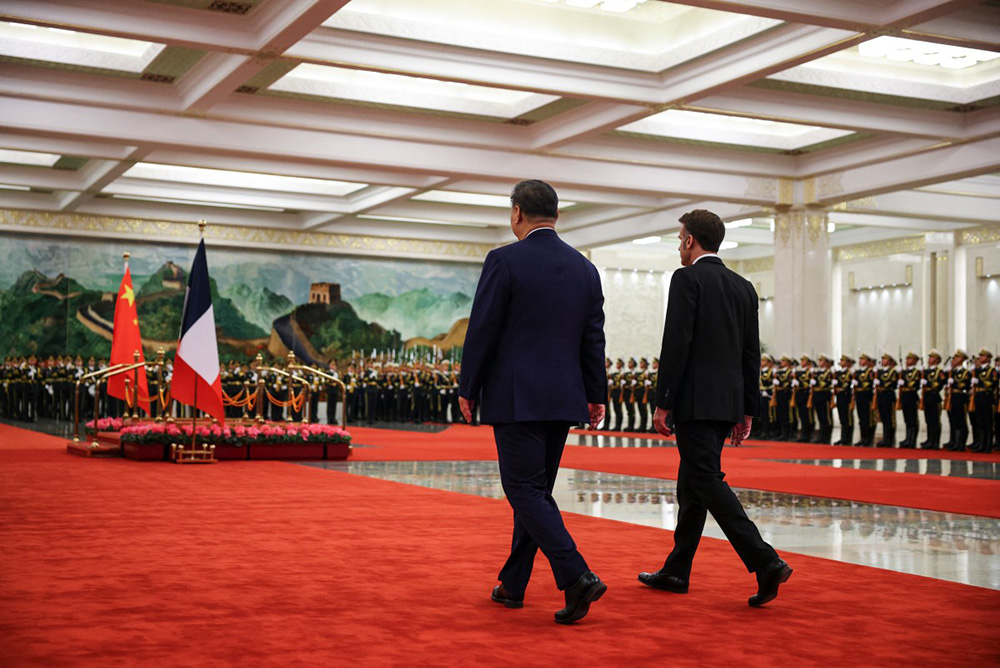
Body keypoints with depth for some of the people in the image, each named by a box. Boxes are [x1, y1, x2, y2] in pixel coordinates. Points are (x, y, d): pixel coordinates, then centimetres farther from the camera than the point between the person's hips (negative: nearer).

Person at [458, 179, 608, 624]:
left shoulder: (504, 261, -8)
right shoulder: (585, 268, 9)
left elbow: (482, 331, -8)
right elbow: (593, 340, 11)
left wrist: (468, 389, 2)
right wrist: (596, 396, 18)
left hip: (515, 397, -6)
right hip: (563, 399, 6)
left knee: (527, 492, -4)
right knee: (536, 490, 14)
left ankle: (577, 577, -17)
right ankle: (513, 584, 23)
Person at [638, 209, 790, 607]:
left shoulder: (687, 279, -8)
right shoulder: (743, 287, 14)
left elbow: (676, 345, -15)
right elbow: (752, 354, 14)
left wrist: (662, 404, -12)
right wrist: (747, 411, 17)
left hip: (695, 401, -8)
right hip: (728, 403, 8)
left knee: (707, 481, -9)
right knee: (691, 484, 14)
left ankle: (765, 562, -18)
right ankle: (676, 571, 21)